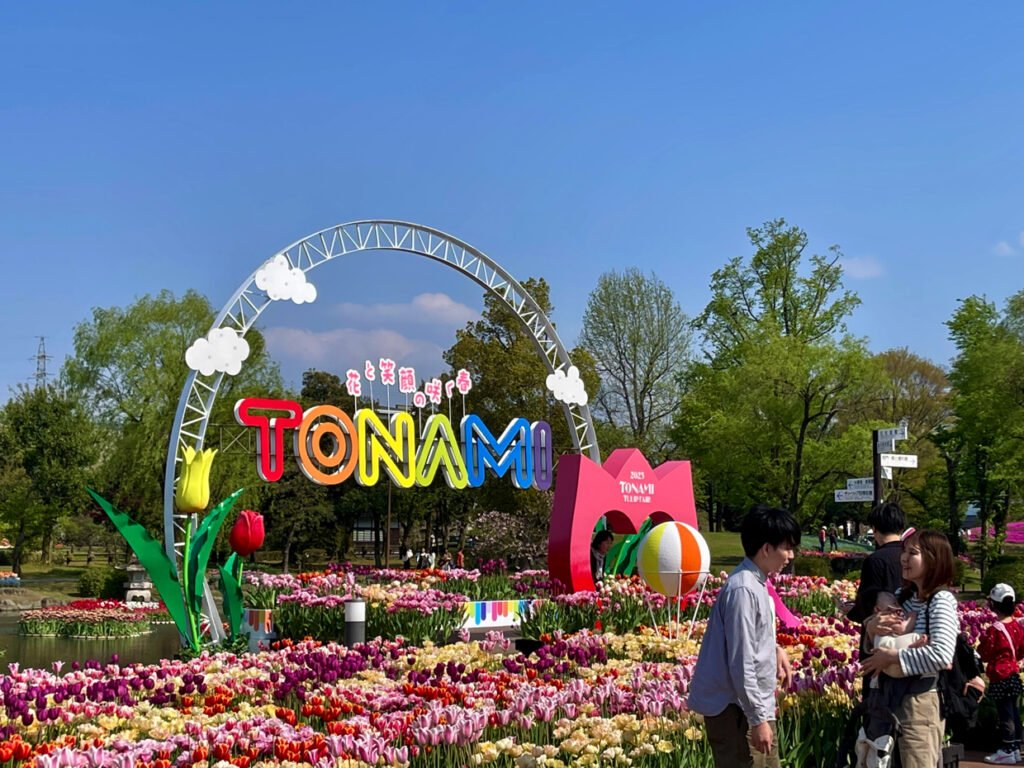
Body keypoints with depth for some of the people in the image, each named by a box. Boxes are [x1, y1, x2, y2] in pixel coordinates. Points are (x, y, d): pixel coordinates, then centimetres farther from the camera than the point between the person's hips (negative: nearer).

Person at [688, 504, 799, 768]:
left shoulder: (756, 583, 9)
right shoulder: (743, 590, -20)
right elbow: (741, 664, -22)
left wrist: (775, 649, 10)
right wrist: (758, 719, -19)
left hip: (753, 706, 10)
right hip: (736, 710, -10)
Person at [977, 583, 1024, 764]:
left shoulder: (994, 630, -17)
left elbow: (984, 655, -11)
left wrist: (983, 640, 5)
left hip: (999, 676, -7)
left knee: (1005, 714, -3)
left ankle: (1008, 751, 1)